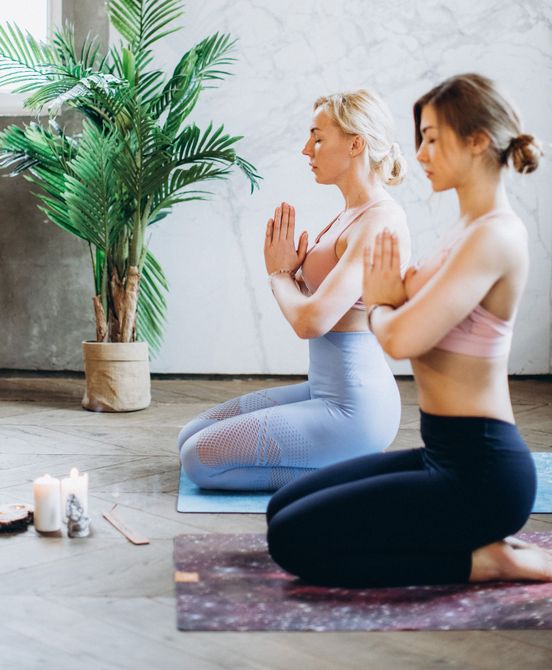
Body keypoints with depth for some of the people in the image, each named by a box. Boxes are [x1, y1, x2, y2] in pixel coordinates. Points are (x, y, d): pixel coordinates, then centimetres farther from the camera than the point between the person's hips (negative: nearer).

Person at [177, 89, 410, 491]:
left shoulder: (379, 223, -19)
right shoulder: (352, 215, 11)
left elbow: (310, 321, -26)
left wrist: (280, 274, -7)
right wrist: (287, 270, -3)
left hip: (353, 407, -10)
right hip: (327, 393, 10)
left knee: (200, 458, -10)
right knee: (191, 437, 13)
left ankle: (342, 471, -3)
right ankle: (341, 461, 12)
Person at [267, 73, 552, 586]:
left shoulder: (493, 236, -19)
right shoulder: (473, 229, 13)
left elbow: (402, 339, -27)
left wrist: (378, 306, -6)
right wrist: (391, 298, -4)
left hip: (478, 472, -10)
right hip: (446, 455, 10)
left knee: (293, 540, -11)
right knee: (283, 508, 14)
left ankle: (483, 560, -3)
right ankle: (479, 541, 13)